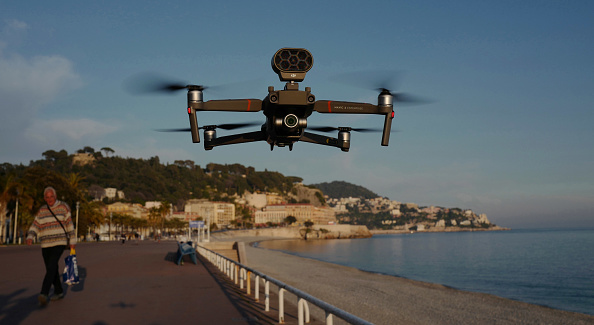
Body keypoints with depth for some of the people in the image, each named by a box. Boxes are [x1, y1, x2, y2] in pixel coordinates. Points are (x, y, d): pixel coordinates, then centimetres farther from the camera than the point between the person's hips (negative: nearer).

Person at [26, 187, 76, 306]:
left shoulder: (63, 207, -1)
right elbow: (35, 226, 3)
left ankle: (44, 294, -28)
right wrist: (30, 237, -17)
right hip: (45, 245, 5)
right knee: (52, 270, 10)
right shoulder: (42, 211, 10)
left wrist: (73, 241, -2)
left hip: (59, 243, -5)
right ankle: (59, 292, 26)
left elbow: (69, 224, 0)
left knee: (51, 267, -20)